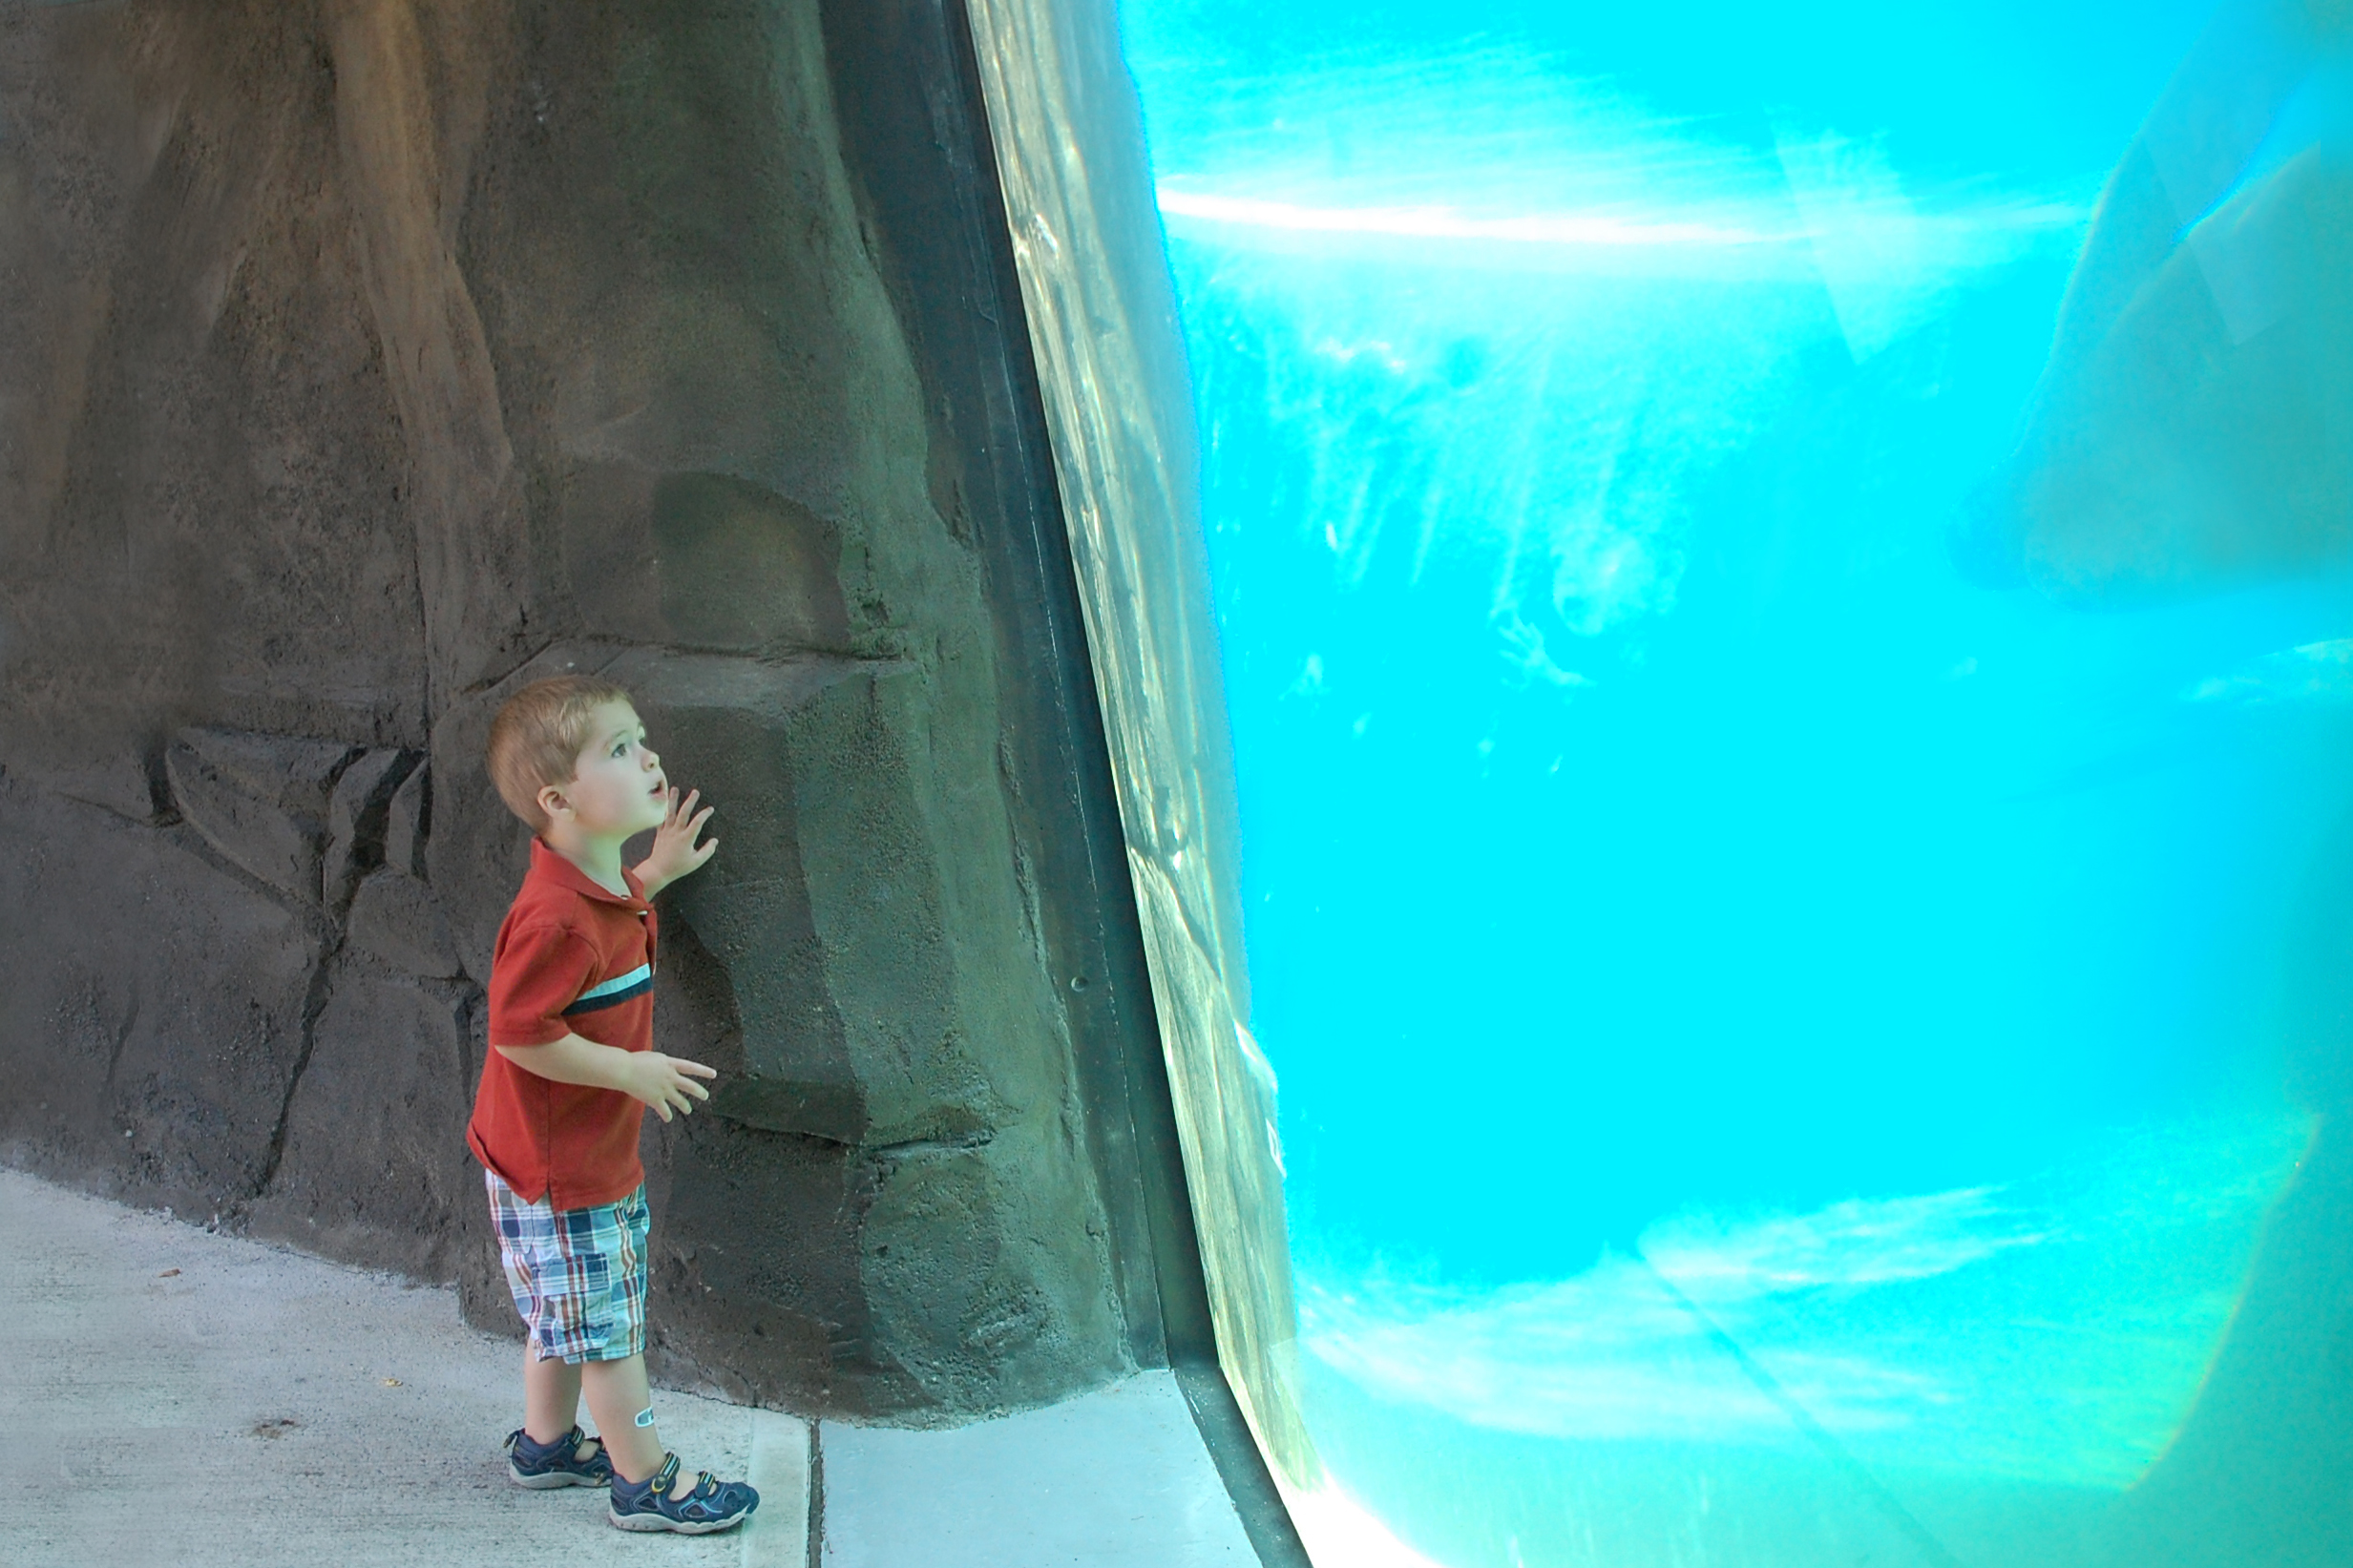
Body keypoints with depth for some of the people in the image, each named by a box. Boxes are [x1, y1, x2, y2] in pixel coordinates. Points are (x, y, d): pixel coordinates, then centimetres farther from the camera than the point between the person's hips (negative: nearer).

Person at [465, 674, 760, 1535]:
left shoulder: (595, 881, 0)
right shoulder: (556, 918, -31)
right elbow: (518, 1032, -28)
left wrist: (655, 871, 10)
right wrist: (630, 1069, -22)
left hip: (589, 1149, 10)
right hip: (561, 1169, -10)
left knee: (568, 1309, 25)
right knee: (608, 1324, 4)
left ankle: (546, 1442, 42)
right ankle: (646, 1481, 18)